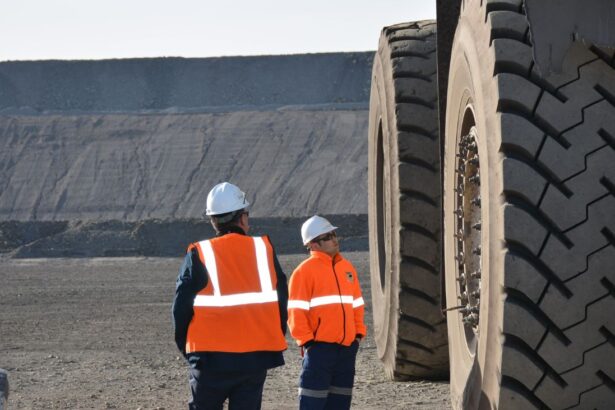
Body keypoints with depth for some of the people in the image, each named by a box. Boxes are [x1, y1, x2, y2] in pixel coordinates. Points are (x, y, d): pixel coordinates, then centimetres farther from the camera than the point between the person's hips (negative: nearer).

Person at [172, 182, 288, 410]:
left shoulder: (198, 256, -4)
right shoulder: (264, 250, 1)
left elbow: (182, 306, -2)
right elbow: (281, 300, 7)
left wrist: (186, 348, 13)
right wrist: (275, 341, 19)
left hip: (210, 359, -2)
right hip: (257, 358, 2)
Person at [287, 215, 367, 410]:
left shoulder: (347, 267, 14)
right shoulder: (305, 271, -7)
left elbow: (356, 304, 21)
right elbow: (296, 311, -10)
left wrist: (359, 332, 12)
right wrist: (306, 339, -14)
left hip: (347, 346, 7)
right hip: (319, 346, -7)